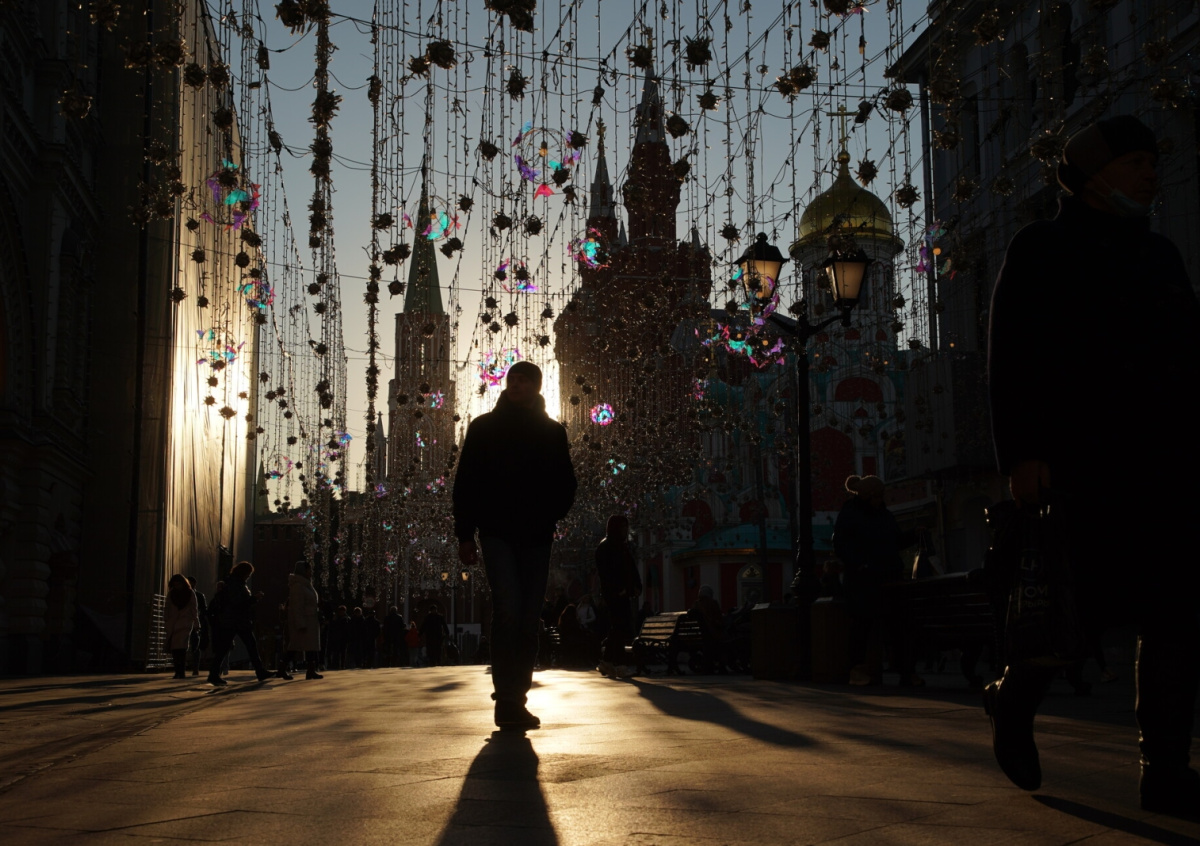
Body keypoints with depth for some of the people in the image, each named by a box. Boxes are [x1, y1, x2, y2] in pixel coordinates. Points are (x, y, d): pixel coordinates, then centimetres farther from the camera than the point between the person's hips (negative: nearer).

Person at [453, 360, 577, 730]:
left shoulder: (552, 432, 13)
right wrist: (465, 533, -2)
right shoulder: (483, 428, 9)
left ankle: (515, 700, 9)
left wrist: (547, 519, -6)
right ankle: (508, 699, -12)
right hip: (497, 533, -2)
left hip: (535, 537, 2)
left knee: (528, 619, 2)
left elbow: (566, 487, 13)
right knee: (509, 609, -17)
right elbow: (465, 483, 7)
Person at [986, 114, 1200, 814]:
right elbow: (1012, 360, -5)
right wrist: (1022, 454, -15)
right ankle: (1014, 699, 15)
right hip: (1085, 460, -6)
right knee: (1099, 598, -10)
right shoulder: (1043, 250, 5)